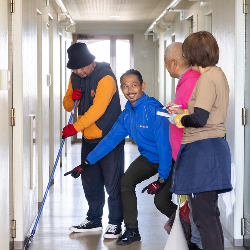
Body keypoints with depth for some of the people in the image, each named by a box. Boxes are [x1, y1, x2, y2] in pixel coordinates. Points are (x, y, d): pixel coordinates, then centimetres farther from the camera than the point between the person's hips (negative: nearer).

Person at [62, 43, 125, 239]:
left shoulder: (106, 77, -17)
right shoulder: (75, 77, 8)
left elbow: (98, 109, -26)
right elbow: (68, 105, 14)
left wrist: (76, 127, -30)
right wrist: (71, 98, -10)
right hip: (88, 139, 7)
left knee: (113, 182, -3)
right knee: (90, 182, 13)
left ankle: (115, 223, 6)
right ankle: (94, 220, 25)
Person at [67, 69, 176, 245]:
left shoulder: (154, 110, -27)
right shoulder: (127, 114, -2)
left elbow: (165, 145, -28)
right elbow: (111, 139, 4)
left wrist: (162, 178, -26)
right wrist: (87, 162, -1)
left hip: (169, 159, -7)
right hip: (148, 158, 7)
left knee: (161, 201, -16)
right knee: (126, 181, -12)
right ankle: (132, 231, 1)